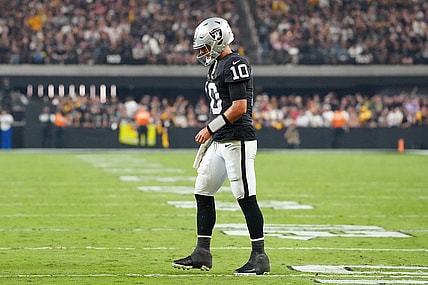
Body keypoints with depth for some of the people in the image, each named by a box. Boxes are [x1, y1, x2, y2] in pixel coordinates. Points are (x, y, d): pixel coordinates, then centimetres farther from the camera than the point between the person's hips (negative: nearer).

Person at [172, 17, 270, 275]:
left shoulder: (235, 65, -13)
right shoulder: (218, 66, 17)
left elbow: (239, 107, -20)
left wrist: (211, 128, -14)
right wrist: (212, 134, 20)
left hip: (237, 141, -11)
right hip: (219, 142, 11)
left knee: (246, 198, -7)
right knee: (203, 193, 11)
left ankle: (260, 257, -2)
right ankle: (202, 254, 18)